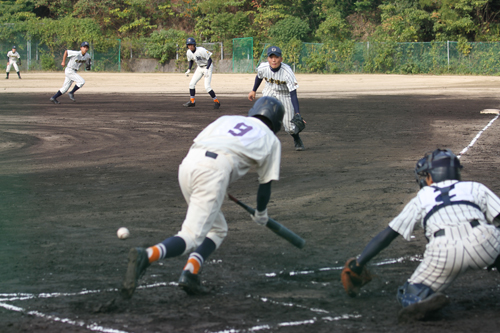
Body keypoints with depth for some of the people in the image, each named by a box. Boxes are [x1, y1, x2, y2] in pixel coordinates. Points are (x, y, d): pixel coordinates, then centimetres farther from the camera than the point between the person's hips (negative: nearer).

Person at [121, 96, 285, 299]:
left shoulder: (227, 119, 33)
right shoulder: (271, 140, 24)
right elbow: (265, 184, 24)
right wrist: (261, 214, 42)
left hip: (187, 164, 6)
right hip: (215, 172, -6)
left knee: (217, 229, 22)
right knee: (191, 238, -9)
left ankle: (190, 274, 2)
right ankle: (145, 257, -35)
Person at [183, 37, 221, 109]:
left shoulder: (201, 50, -28)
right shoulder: (188, 53, -6)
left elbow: (209, 59, -23)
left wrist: (207, 69, -33)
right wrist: (189, 70, 1)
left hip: (208, 67, -7)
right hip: (199, 68, 7)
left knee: (207, 86, -17)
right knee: (191, 84, 5)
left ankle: (216, 101, -4)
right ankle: (192, 102, 18)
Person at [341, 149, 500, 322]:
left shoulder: (422, 198, 30)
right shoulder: (475, 188, 29)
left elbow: (386, 236, 28)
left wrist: (358, 264, 35)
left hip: (444, 252, 0)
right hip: (484, 242, 0)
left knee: (410, 295, 18)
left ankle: (426, 300, -20)